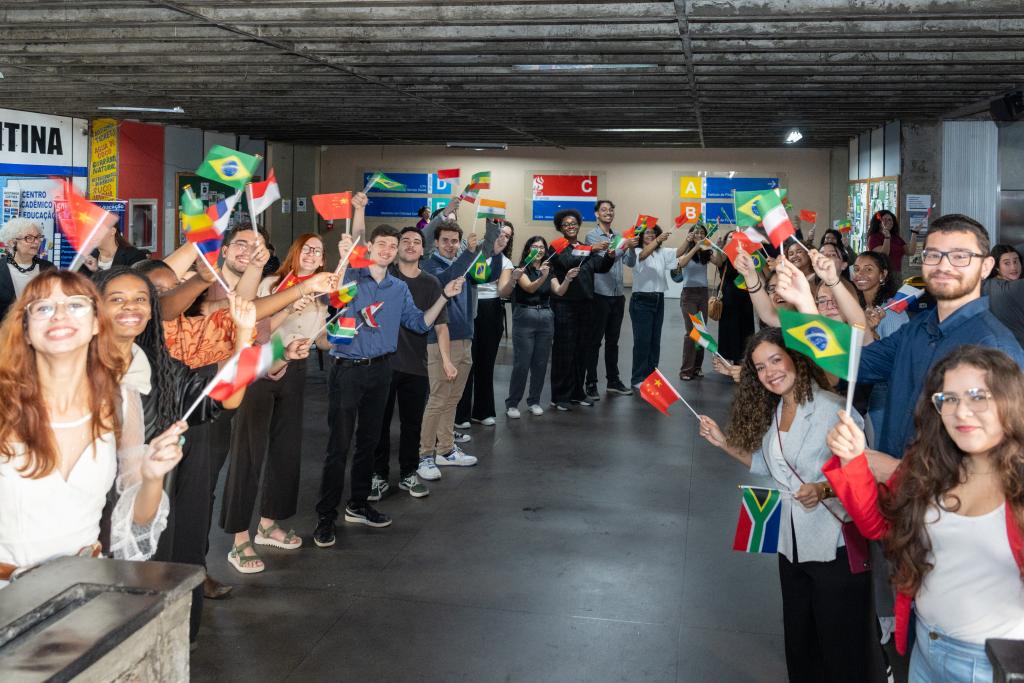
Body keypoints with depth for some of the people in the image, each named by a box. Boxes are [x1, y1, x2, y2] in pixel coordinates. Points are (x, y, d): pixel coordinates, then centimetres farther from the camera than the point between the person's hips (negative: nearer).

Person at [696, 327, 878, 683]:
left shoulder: (832, 409, -17)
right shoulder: (772, 411, 6)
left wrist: (823, 489, -32)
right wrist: (724, 442, 8)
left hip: (836, 548, -7)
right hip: (792, 546, 7)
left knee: (841, 652, 4)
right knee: (799, 643, 20)